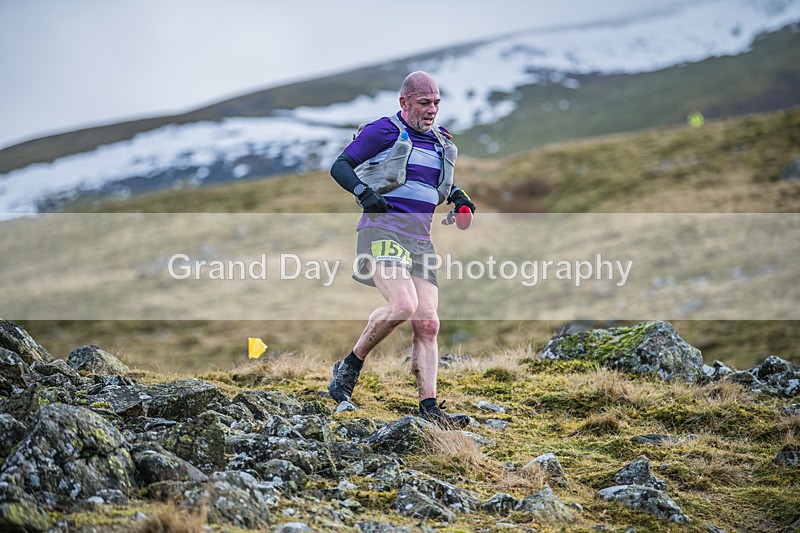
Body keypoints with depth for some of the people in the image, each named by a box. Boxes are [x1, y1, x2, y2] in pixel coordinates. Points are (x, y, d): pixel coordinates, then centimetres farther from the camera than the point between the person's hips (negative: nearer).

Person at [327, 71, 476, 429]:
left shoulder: (440, 141, 19)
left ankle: (429, 409, -5)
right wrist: (364, 193, -18)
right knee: (403, 305, -27)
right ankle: (350, 366, -6)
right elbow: (340, 166, 0)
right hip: (383, 230, -6)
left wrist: (458, 198, 17)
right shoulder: (383, 131, 0)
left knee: (427, 323, -5)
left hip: (420, 239, 6)